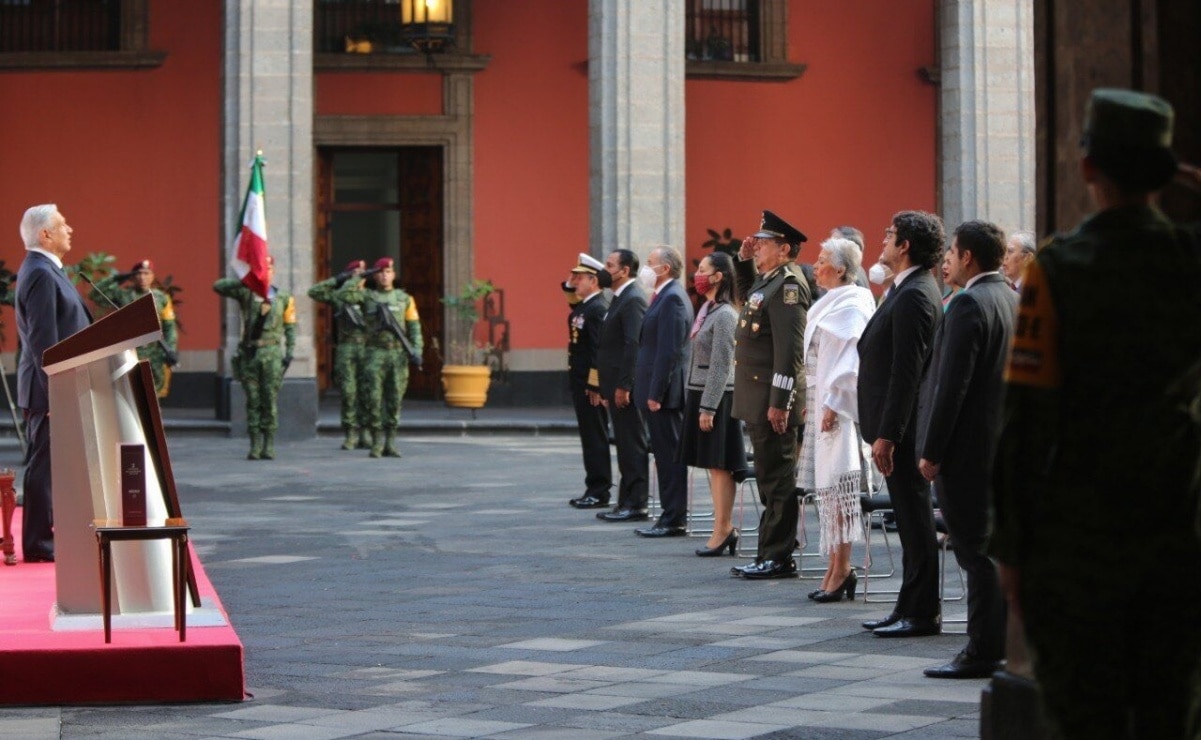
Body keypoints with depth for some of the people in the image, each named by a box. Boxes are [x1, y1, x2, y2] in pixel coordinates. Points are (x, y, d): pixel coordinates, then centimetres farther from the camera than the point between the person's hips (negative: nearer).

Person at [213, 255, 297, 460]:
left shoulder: (284, 298, 9)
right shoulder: (246, 294, 8)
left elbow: (290, 327, 10)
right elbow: (218, 286, -1)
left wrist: (290, 351, 0)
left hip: (272, 353, -1)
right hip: (249, 353, 1)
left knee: (270, 399, -4)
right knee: (253, 401, 1)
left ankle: (269, 445, 0)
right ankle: (255, 445, 3)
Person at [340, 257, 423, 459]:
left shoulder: (404, 298, 11)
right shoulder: (366, 295, 8)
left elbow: (414, 327, 7)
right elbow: (343, 295, -9)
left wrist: (416, 350, -5)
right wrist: (360, 277, -1)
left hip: (398, 354, 1)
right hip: (375, 354, -1)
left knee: (395, 400, 2)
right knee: (373, 398, -6)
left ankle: (390, 443, 7)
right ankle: (377, 442, 0)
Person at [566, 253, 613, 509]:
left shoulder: (598, 308, -17)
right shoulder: (583, 306, 13)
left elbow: (600, 349, -21)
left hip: (591, 383, -10)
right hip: (580, 382, 10)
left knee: (596, 437, -4)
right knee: (589, 436, 13)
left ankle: (599, 492, 1)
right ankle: (594, 488, 19)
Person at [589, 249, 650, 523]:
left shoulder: (633, 300, -14)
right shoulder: (620, 298, 16)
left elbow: (633, 344, -21)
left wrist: (623, 386, -23)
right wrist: (602, 386, 16)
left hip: (625, 385, -10)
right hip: (616, 384, 10)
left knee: (632, 444, -6)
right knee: (625, 445, 12)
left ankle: (636, 505, -3)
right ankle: (626, 502, 17)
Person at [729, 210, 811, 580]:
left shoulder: (788, 285, -16)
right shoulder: (767, 280, 13)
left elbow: (789, 349, -21)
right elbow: (747, 298, 38)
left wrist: (780, 402, -24)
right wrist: (744, 260, 21)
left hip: (773, 398, -10)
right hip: (757, 399, 10)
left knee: (777, 478, -5)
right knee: (769, 477, 13)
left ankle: (778, 557, -1)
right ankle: (770, 554, 19)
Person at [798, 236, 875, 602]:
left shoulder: (852, 305, -10)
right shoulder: (828, 303, 17)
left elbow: (852, 357, -17)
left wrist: (834, 402, -21)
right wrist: (811, 402, 15)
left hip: (839, 404, -9)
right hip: (820, 402, 9)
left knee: (838, 484, -9)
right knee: (828, 487, 8)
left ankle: (842, 568, -7)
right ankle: (836, 567, 11)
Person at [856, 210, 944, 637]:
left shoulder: (914, 296, -17)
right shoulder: (907, 290, 15)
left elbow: (907, 372, -22)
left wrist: (886, 435, -22)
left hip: (903, 426, -10)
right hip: (896, 426, 10)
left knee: (915, 519, -5)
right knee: (910, 518, 13)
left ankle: (922, 613, 0)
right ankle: (911, 608, 19)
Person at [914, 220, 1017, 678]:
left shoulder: (969, 305, -15)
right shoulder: (1012, 300, 12)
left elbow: (952, 384, -19)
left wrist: (932, 451, -15)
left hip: (968, 446, -9)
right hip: (1003, 443, 9)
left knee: (976, 549, -5)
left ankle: (982, 652, -3)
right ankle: (999, 643, 18)